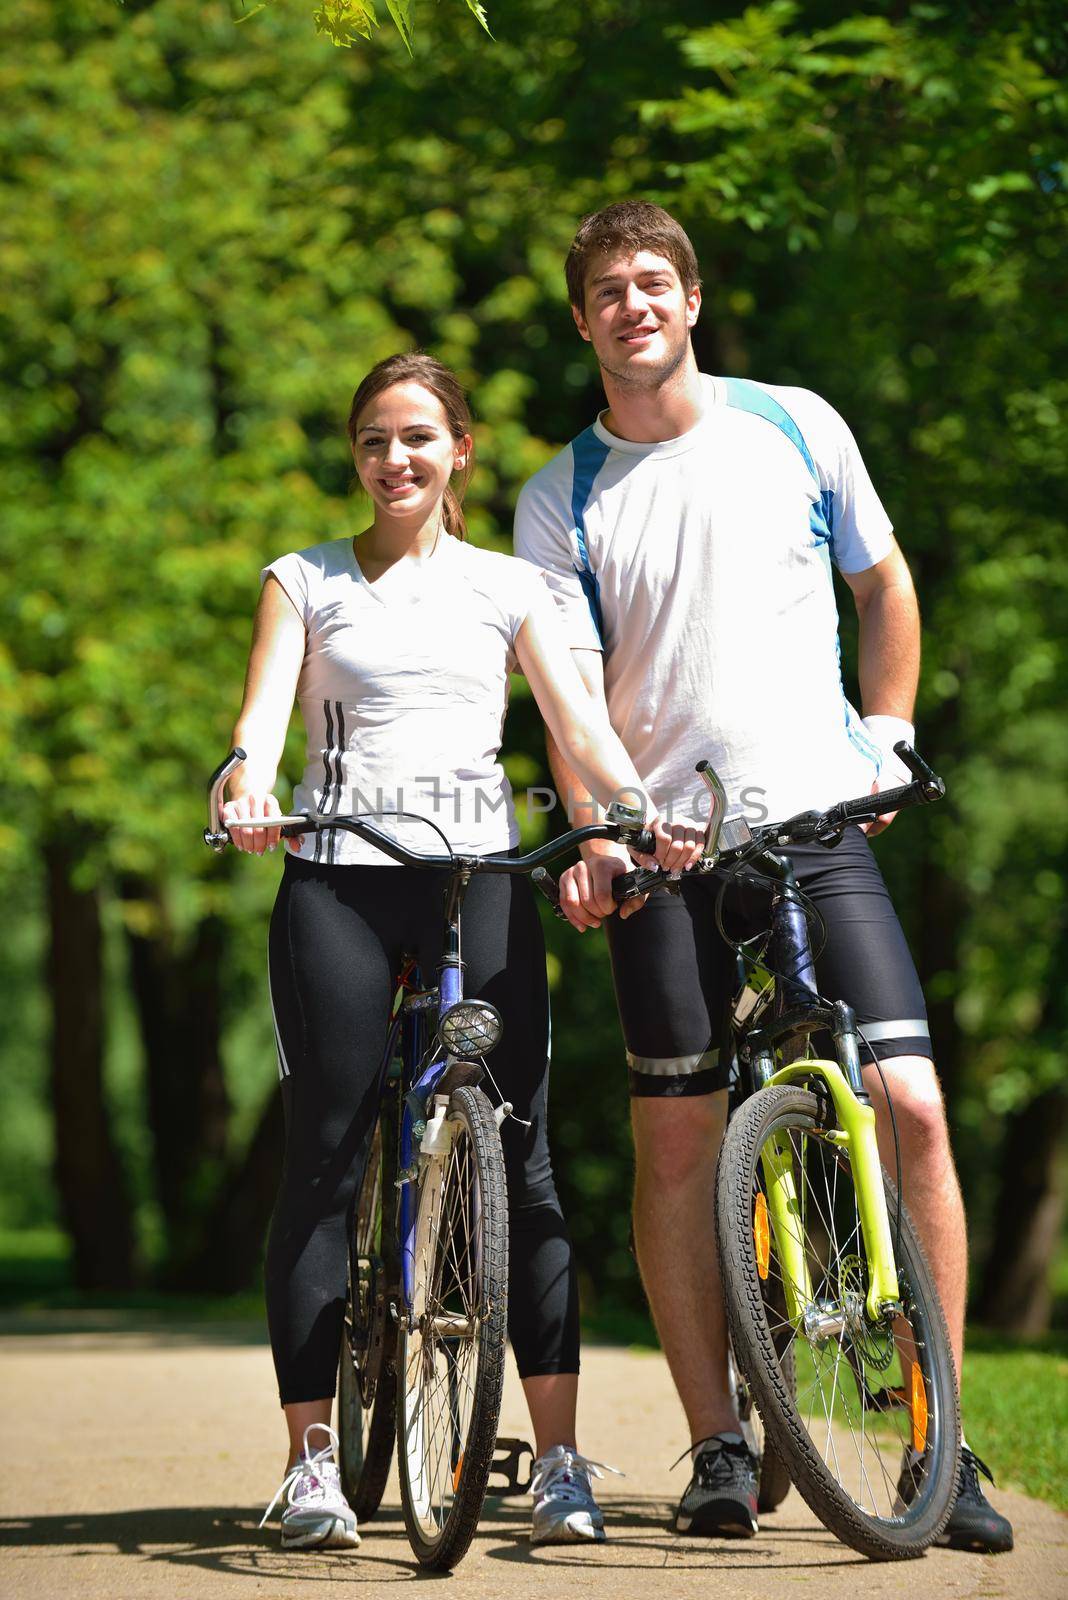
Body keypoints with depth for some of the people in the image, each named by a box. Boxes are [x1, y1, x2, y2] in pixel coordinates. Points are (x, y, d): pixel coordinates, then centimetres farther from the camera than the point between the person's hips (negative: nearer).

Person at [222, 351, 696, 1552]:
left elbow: (579, 724, 4)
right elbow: (264, 706, -3)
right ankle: (311, 1456, 2)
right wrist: (249, 786, -26)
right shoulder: (304, 582, 12)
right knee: (326, 1161, -3)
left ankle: (559, 1456, -1)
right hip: (337, 874, 0)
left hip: (479, 874, 0)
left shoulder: (507, 587, 14)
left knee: (516, 1160, -5)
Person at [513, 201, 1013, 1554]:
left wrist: (885, 740, 8)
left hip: (818, 823, 0)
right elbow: (572, 686, -3)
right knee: (677, 1141, -1)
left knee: (911, 1103, -11)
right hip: (665, 845, 0)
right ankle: (718, 1447, 10)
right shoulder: (560, 500, 5)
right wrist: (589, 834, -18)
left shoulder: (795, 426, 6)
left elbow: (883, 584, 17)